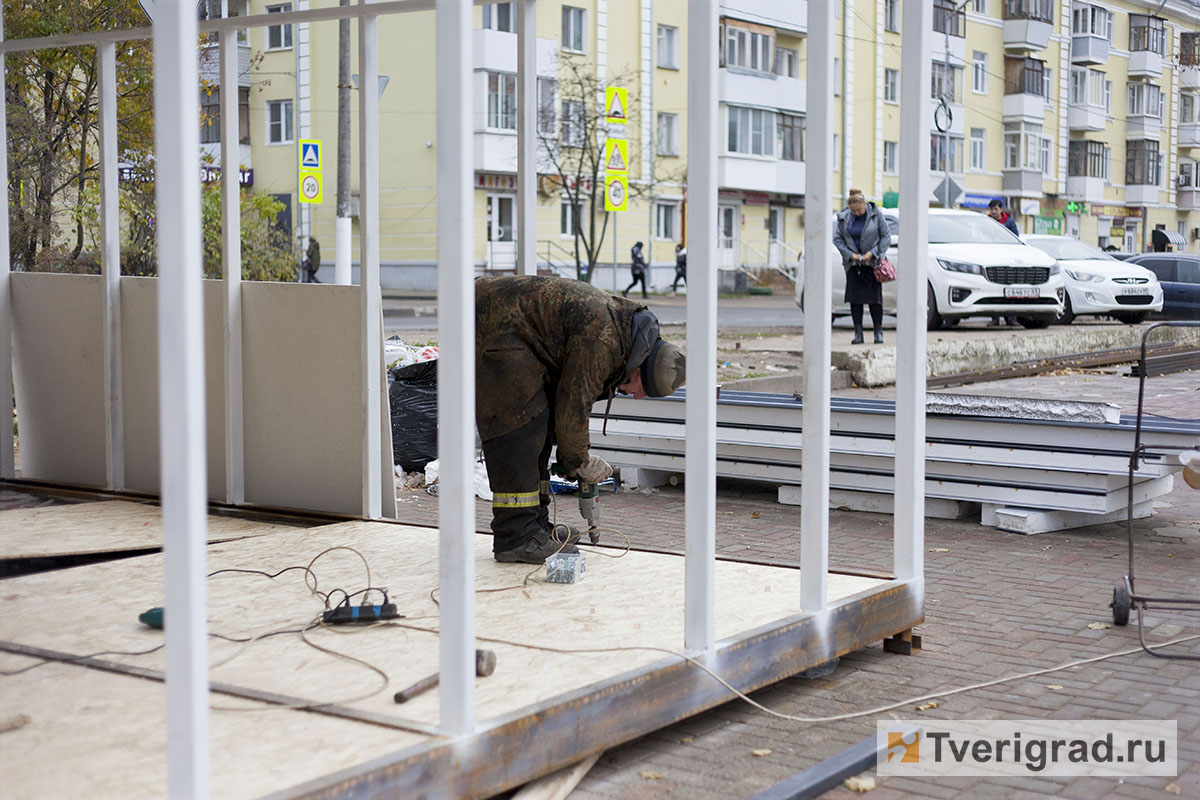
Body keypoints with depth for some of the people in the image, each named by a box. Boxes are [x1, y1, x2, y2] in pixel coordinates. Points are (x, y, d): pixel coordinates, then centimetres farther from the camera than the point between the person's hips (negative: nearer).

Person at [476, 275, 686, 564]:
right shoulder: (602, 339, -24)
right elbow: (573, 404, -19)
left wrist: (575, 455, 13)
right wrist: (580, 461, -5)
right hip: (491, 321, -11)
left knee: (539, 421, 11)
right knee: (519, 425, -12)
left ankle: (534, 525, 16)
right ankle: (514, 538, -10)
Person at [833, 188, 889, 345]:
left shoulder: (876, 215, -6)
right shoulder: (843, 217, 0)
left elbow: (886, 237, -2)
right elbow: (837, 238, 4)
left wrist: (872, 253, -13)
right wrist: (850, 254, -9)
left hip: (872, 262, -2)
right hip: (853, 262, 2)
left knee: (875, 298, -4)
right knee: (854, 298, -3)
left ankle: (878, 332, 5)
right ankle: (858, 334, 2)